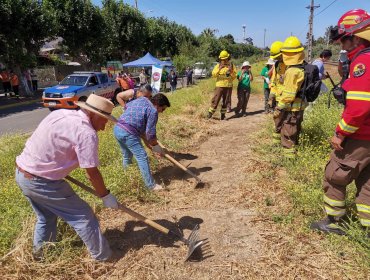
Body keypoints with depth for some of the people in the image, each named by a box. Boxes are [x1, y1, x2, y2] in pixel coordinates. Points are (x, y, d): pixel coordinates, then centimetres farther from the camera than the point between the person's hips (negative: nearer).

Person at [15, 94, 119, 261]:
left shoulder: (60, 113, 4)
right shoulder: (87, 133, -22)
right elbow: (92, 173, -18)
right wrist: (106, 196, -5)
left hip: (22, 173, 9)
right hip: (41, 182, -9)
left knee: (46, 217, 29)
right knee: (83, 216, 6)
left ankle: (40, 254, 49)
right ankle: (102, 255, 20)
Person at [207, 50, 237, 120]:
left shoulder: (232, 65, 5)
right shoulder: (218, 65, 3)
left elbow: (235, 76, 1)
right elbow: (213, 74, -9)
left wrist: (231, 71, -17)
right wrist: (219, 69, -22)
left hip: (228, 86, 1)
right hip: (219, 86, -1)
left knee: (225, 101, 8)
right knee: (215, 100, -7)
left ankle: (223, 114, 18)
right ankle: (210, 113, 0)